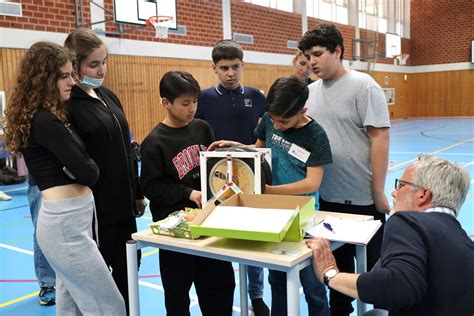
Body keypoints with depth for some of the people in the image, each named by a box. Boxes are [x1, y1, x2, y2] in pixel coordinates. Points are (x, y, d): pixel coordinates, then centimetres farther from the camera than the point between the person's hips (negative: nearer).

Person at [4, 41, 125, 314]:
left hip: (68, 219, 10)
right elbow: (89, 173, -20)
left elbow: (70, 164, 13)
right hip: (66, 223, -10)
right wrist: (83, 168, 1)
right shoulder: (45, 121, -18)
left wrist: (74, 168, -7)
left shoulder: (47, 117, 13)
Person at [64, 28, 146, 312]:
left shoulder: (108, 97, 10)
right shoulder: (66, 104, -14)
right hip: (95, 208, -8)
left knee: (129, 267, 18)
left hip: (123, 203, 8)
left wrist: (138, 193, 17)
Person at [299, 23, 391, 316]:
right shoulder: (310, 91, 7)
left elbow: (380, 138, -14)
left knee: (372, 265, 11)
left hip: (362, 198, -5)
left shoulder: (363, 86, -11)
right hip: (325, 196, 5)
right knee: (337, 262, 19)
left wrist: (378, 192, -14)